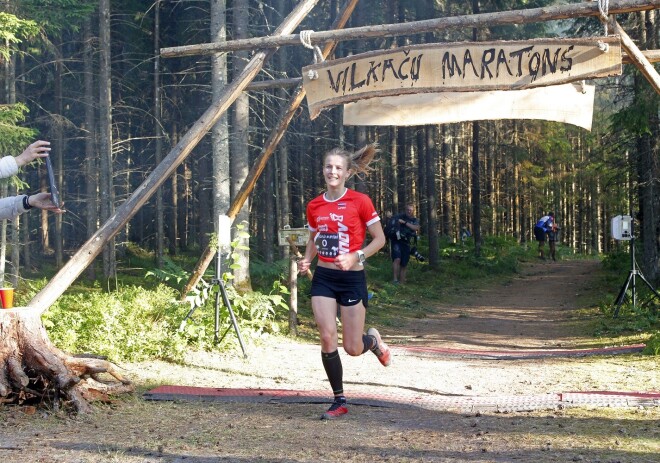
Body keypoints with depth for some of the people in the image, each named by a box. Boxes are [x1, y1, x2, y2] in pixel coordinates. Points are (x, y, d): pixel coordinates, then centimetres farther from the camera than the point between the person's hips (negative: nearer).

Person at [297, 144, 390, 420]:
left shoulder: (360, 202, -8)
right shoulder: (314, 206, 4)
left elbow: (379, 239, -4)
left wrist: (355, 257, -18)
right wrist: (306, 260, 1)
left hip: (352, 278, -3)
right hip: (324, 278, 3)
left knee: (353, 348, -1)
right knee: (327, 338, -10)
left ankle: (373, 340, 38)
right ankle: (339, 401, 4)